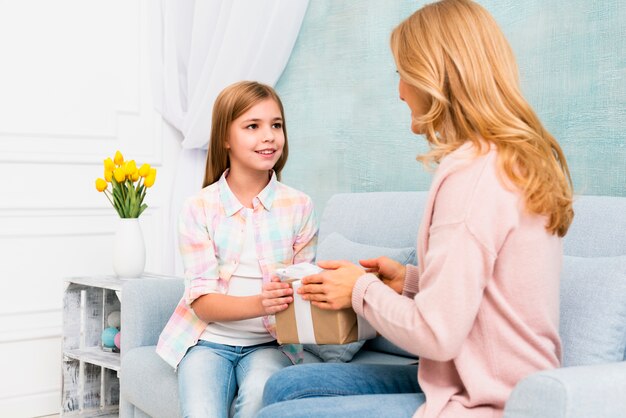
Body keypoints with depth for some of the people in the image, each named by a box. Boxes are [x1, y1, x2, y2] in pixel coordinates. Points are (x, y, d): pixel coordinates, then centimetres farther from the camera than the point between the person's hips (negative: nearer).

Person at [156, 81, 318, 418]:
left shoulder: (298, 206, -1)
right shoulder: (198, 208, -4)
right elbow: (201, 301, -9)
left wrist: (295, 296, -23)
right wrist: (258, 304, -28)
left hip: (268, 342, 1)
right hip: (208, 339, 0)